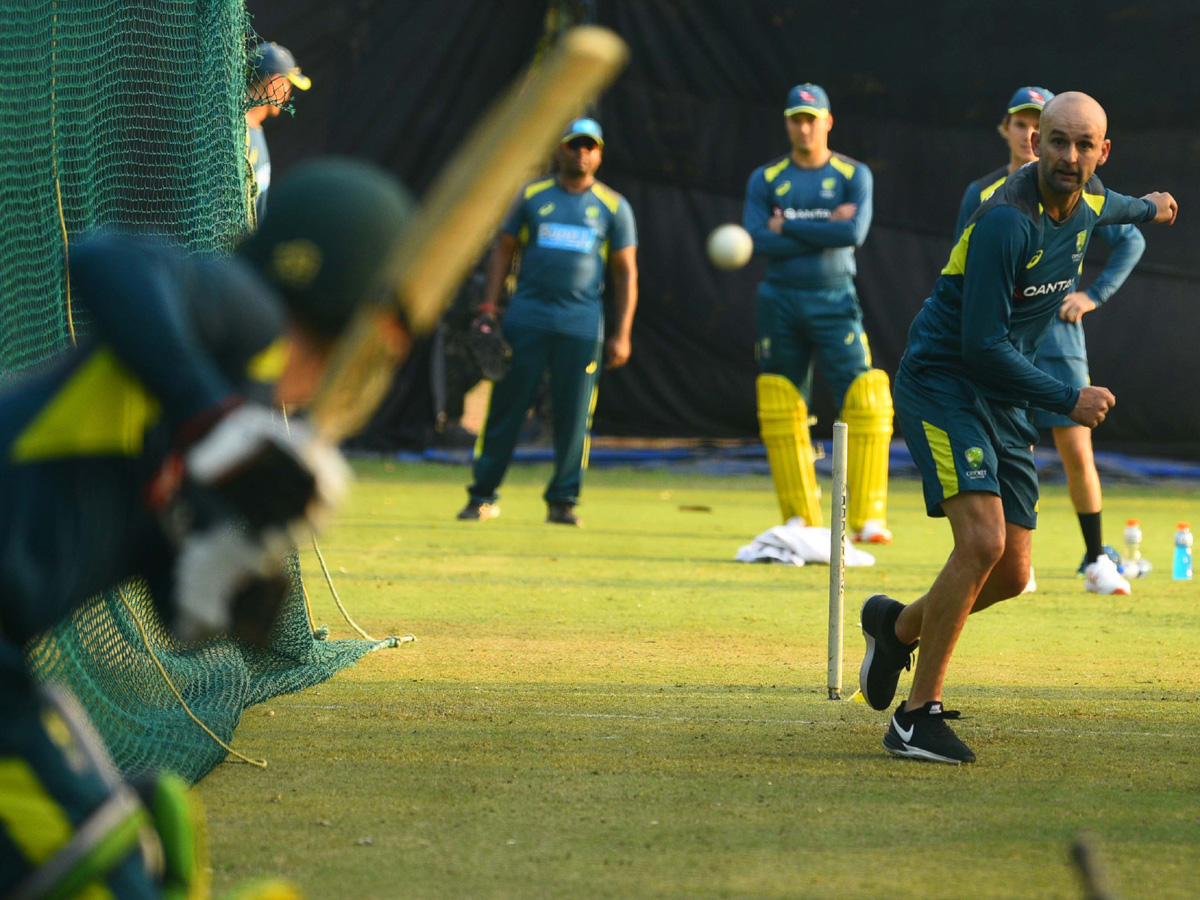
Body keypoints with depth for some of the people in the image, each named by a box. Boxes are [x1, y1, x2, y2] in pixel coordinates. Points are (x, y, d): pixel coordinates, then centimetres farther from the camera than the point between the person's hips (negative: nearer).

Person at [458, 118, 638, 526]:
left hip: (582, 324, 0)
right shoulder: (532, 196, 9)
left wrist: (621, 334, 2)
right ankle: (482, 496, 4)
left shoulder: (614, 207, 8)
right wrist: (488, 308, 1)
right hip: (526, 319, 0)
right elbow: (503, 251, 12)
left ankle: (563, 500, 8)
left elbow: (626, 273, 9)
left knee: (574, 416, -1)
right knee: (505, 408, -2)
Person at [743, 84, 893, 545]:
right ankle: (801, 520, 9)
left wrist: (789, 227, -9)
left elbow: (854, 233, -14)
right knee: (780, 413, 1)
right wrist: (826, 229, -11)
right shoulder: (765, 179, 7)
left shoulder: (852, 175, 4)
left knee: (866, 404, -13)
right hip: (781, 303, 2)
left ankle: (867, 518, -11)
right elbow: (758, 241, -8)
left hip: (834, 303, -2)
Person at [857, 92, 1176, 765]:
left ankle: (899, 626, 33)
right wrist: (1067, 399, -22)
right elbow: (981, 343, -24)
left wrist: (1147, 208, 53)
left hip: (1007, 402, 8)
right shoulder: (1007, 221, -24)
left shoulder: (1088, 205, 3)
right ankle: (919, 715, -15)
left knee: (1013, 574, 3)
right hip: (943, 383, -8)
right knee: (983, 539, -25)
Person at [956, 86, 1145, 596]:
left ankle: (1097, 560, 5)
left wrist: (1095, 294, -3)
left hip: (1058, 338, -1)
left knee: (1077, 453, -5)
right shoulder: (982, 195, 8)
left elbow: (1131, 240, 8)